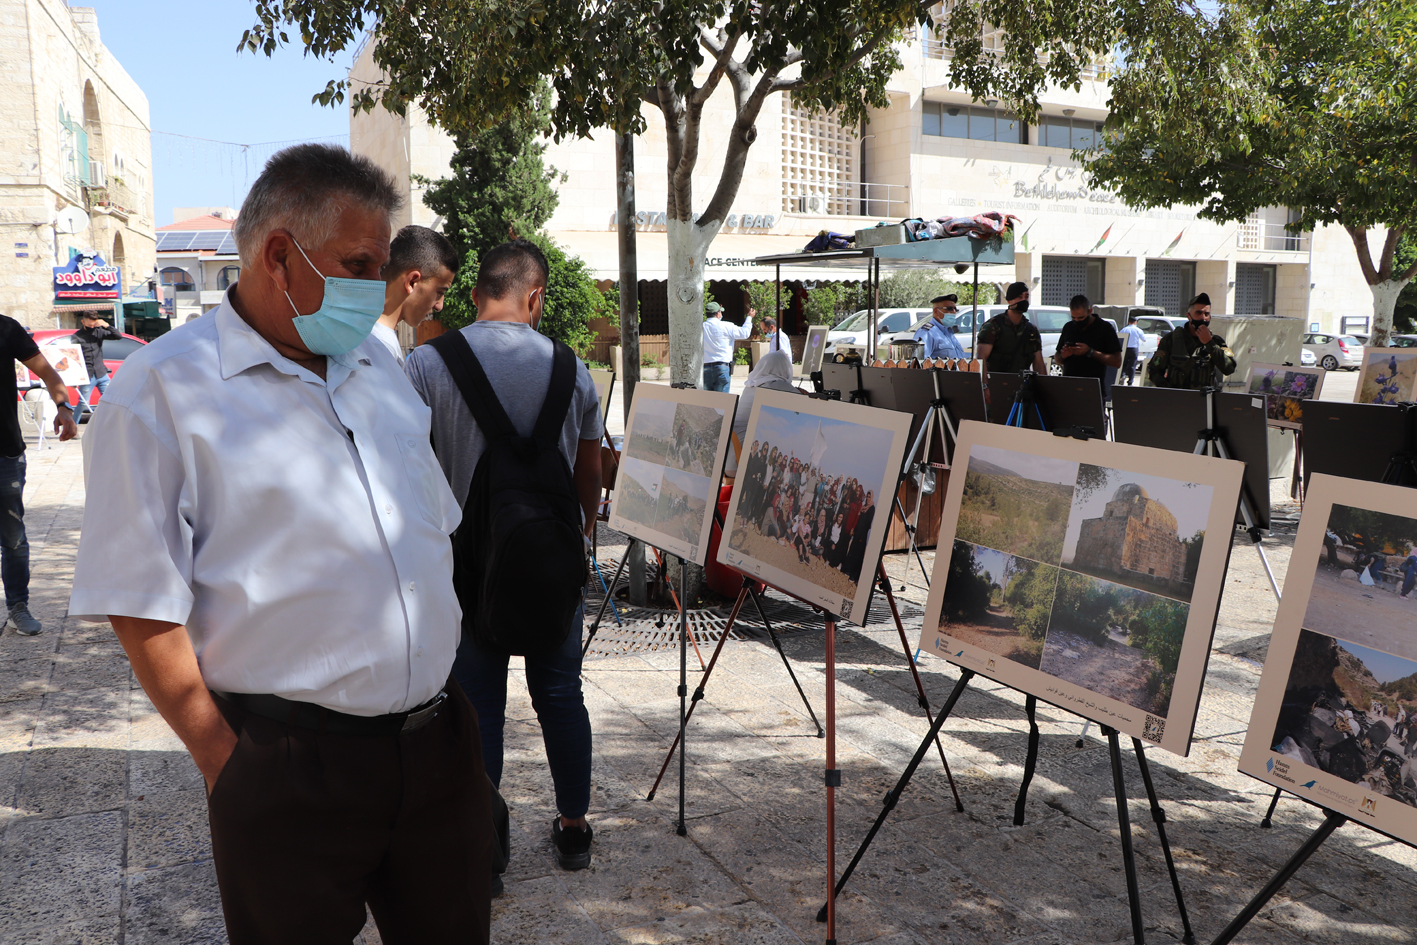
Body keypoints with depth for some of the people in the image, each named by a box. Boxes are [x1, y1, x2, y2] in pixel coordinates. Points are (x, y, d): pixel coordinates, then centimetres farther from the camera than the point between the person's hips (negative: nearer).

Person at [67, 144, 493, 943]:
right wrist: (233, 769, -11)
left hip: (440, 745, 6)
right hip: (291, 771, -6)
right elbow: (143, 608, -11)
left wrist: (440, 683, 13)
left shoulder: (380, 367, 11)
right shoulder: (165, 388, -9)